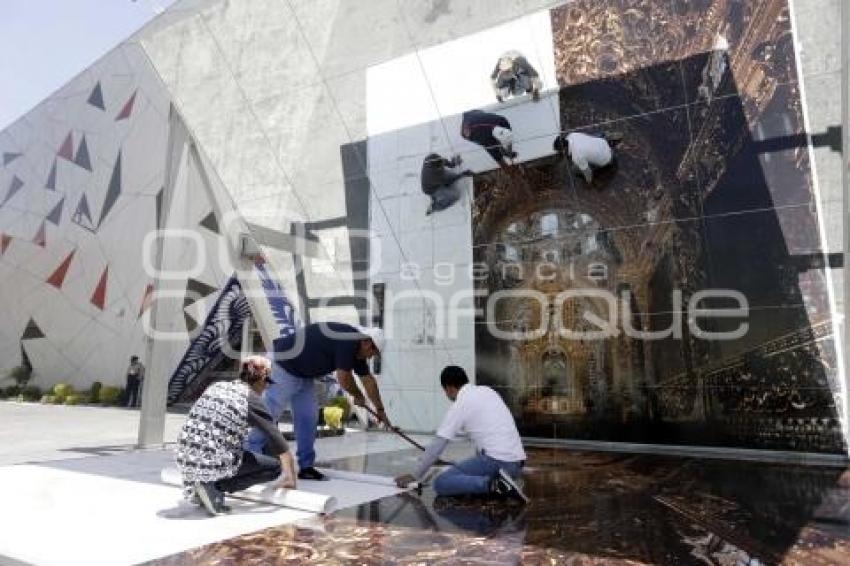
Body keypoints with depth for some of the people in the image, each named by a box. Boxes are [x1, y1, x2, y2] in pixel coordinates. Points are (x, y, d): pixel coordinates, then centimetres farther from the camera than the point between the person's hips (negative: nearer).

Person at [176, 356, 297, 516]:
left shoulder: (216, 386, 12)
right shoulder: (253, 401, -5)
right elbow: (282, 449, -4)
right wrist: (290, 480, 11)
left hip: (184, 460, 7)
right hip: (212, 463, -7)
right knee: (275, 466, 8)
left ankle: (193, 487, 16)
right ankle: (214, 487, -5)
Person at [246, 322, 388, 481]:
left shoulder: (356, 348, 5)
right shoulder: (348, 341, -24)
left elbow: (368, 379, 12)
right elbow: (343, 377, -22)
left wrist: (380, 409, 17)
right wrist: (358, 396, -3)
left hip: (304, 374, 9)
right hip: (283, 366, -9)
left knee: (309, 417, 6)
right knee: (269, 414, -7)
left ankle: (306, 466, 12)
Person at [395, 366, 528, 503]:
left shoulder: (459, 406, -4)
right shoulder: (488, 391, 16)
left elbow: (436, 446, -2)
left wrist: (415, 475, 9)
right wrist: (478, 465, 38)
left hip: (496, 461, -8)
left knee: (441, 483, -4)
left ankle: (493, 484, -18)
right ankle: (499, 483, 5)